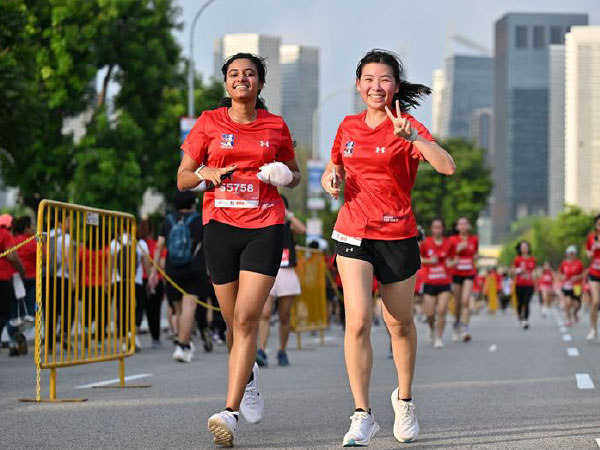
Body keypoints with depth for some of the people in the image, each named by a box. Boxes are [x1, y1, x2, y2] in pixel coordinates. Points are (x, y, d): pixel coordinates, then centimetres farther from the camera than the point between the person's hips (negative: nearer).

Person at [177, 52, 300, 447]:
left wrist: (285, 175, -2)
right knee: (234, 321, 9)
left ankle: (230, 413, -17)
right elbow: (182, 179, 8)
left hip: (265, 226, -1)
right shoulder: (209, 123, 6)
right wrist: (206, 173, -13)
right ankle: (248, 374, 42)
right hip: (221, 225, 1)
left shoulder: (276, 127, 7)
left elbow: (293, 173, 21)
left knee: (246, 319, -14)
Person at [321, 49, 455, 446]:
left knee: (400, 324, 11)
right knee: (357, 320, -13)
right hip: (353, 234, 2)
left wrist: (411, 136, -33)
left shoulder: (406, 127, -6)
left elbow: (447, 167, -21)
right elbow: (333, 169, 25)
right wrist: (331, 180, 2)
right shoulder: (348, 127, 7)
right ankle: (363, 416, -9)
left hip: (398, 236, -2)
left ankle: (404, 399, 35)